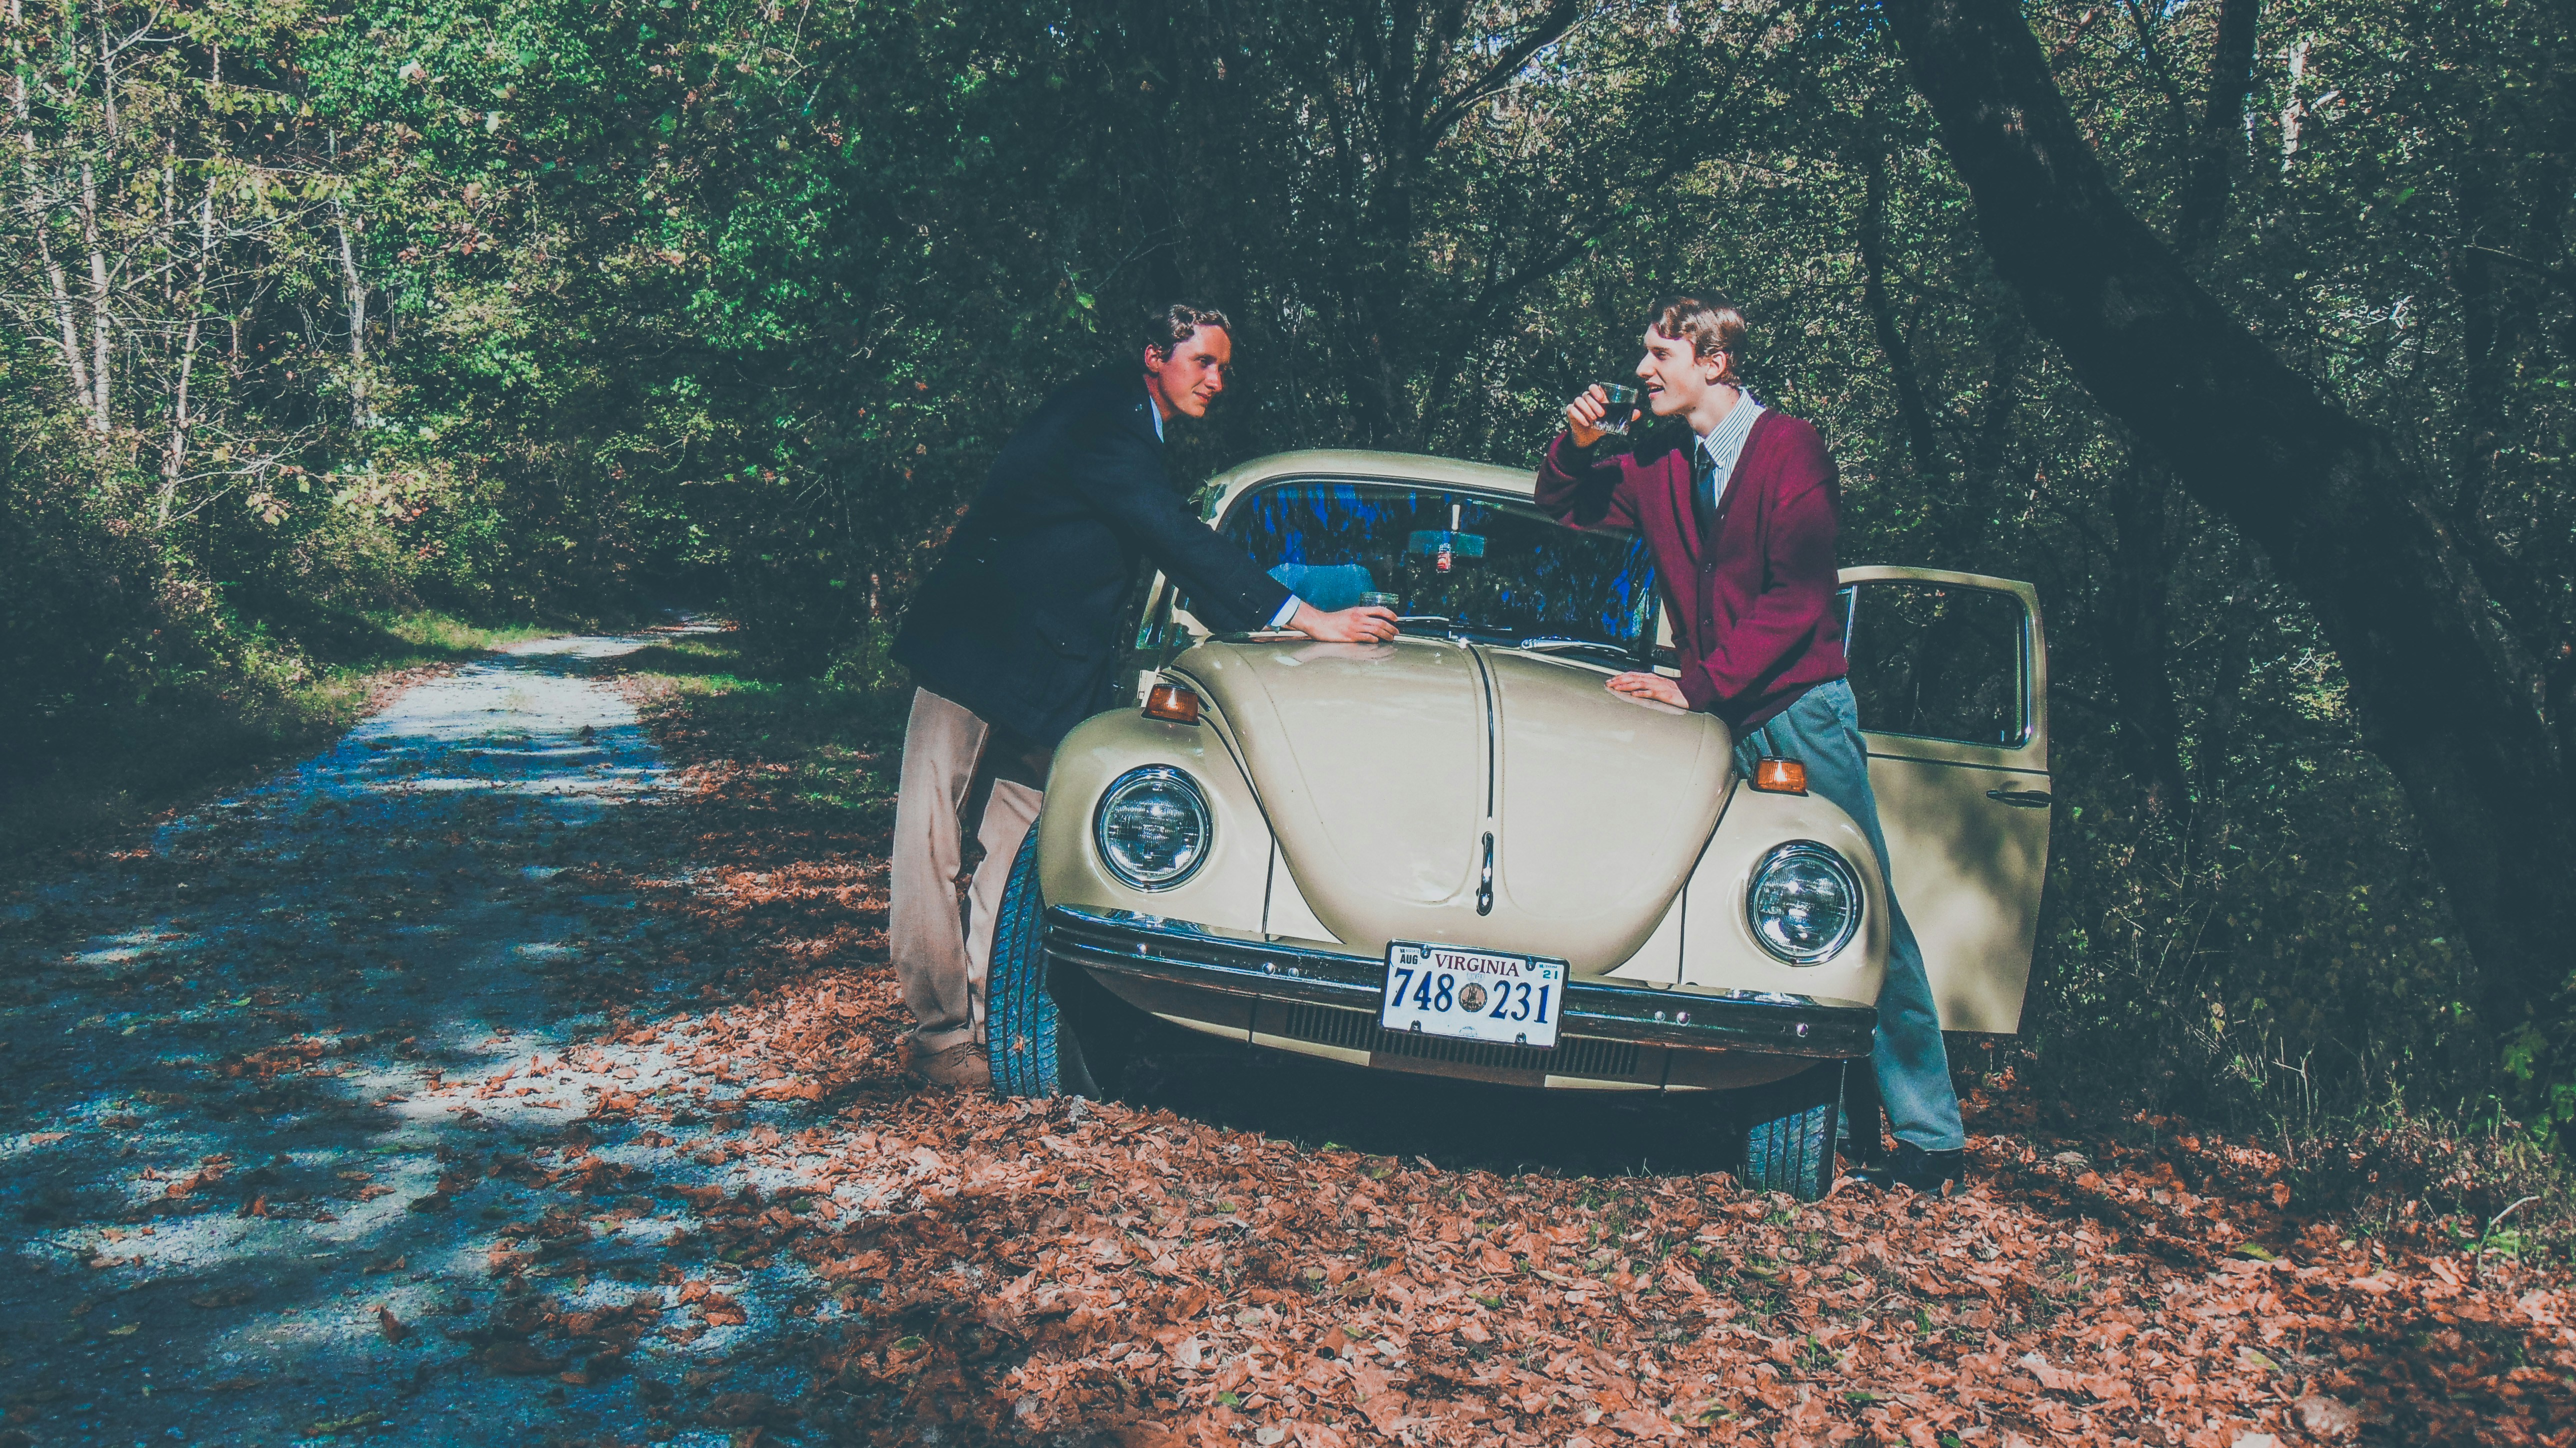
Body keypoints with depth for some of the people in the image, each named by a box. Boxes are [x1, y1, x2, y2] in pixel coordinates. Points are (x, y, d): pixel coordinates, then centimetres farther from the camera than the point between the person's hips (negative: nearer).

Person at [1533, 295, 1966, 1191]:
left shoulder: (1789, 450, -7)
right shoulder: (1661, 465, 12)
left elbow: (1797, 600, -14)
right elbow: (1563, 511, 26)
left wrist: (1698, 685, -20)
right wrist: (1575, 445, 5)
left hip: (1802, 712, -6)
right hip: (1722, 721, 6)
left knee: (1866, 923, -7)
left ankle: (1931, 1135, -3)